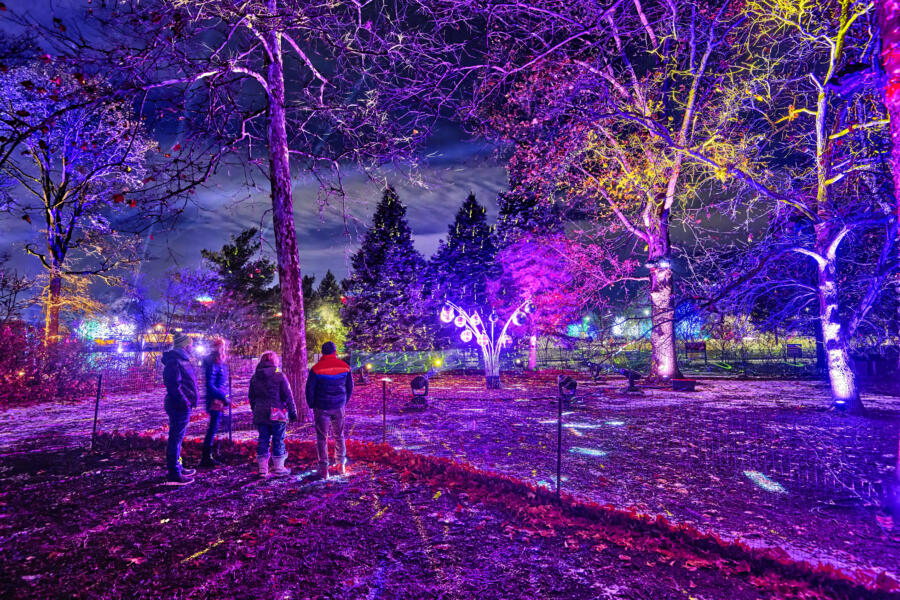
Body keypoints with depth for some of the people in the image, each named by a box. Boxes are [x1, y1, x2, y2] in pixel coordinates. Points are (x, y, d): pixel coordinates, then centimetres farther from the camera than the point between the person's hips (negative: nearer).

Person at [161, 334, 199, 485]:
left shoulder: (181, 360, 16)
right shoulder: (175, 361, -17)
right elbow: (173, 384, -24)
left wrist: (188, 401, 16)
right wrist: (184, 402, -22)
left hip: (182, 406, 11)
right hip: (179, 407, -11)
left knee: (177, 437, 20)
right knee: (176, 438, -5)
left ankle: (177, 467, 34)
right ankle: (174, 475, 0)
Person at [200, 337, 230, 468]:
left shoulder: (220, 363, 14)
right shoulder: (212, 364, -16)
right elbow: (210, 385, -20)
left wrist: (225, 398, 15)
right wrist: (224, 398, -19)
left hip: (219, 401, 10)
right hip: (215, 401, -10)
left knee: (214, 428, 15)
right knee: (213, 428, -4)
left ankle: (208, 456, 24)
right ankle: (206, 458, 4)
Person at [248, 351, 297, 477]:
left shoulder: (254, 377, 6)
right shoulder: (279, 376, -9)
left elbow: (252, 398, 14)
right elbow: (288, 396, -7)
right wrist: (292, 412, 1)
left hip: (260, 415, 4)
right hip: (277, 414, -4)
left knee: (262, 440, 11)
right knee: (278, 440, 5)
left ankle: (263, 469, 14)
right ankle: (278, 468, 12)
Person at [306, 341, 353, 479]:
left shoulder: (316, 368, -9)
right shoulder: (345, 367, 0)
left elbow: (309, 389, -6)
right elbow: (350, 387, 8)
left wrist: (312, 405, 8)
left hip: (322, 407, -2)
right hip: (339, 407, 3)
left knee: (322, 438, 4)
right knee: (339, 436, 16)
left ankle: (323, 469, 4)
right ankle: (341, 464, 20)